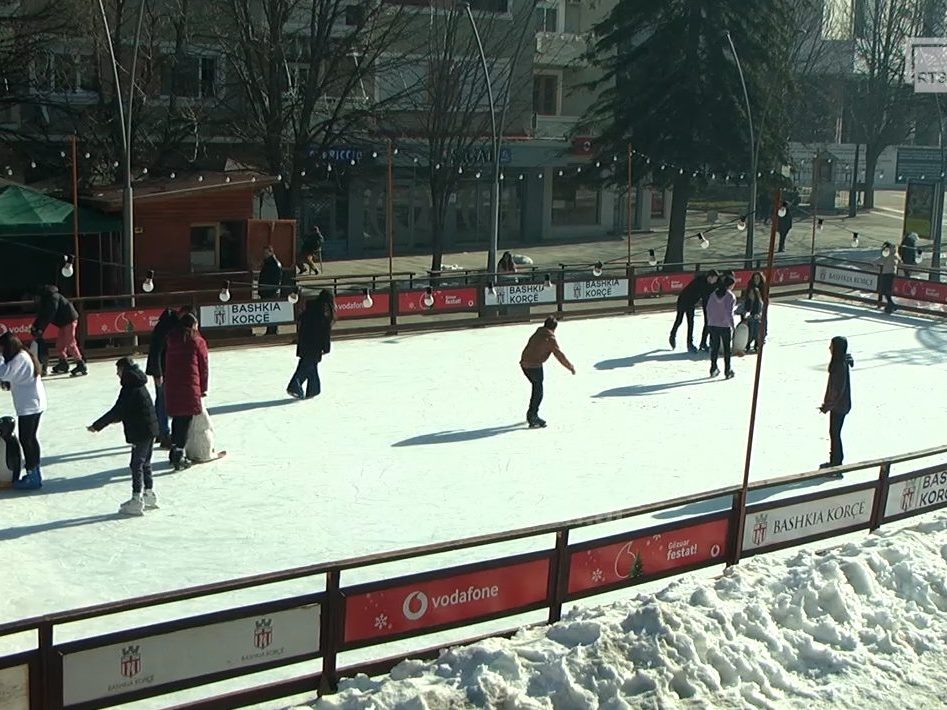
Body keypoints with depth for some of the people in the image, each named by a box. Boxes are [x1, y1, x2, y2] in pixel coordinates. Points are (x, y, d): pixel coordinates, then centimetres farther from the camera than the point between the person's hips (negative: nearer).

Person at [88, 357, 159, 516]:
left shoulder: (130, 389, -18)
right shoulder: (139, 385, 12)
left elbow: (117, 411, -20)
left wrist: (97, 426, -17)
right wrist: (118, 418, 34)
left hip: (140, 432, -10)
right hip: (150, 430, 10)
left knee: (136, 464, -4)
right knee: (145, 463, 18)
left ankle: (136, 501, -2)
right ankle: (150, 495, 26)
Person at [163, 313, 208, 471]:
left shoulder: (172, 339, 10)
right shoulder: (197, 341, -2)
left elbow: (167, 363, 14)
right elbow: (203, 366, 0)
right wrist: (203, 388, 8)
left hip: (171, 385, 4)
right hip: (190, 386, -4)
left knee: (177, 418, 16)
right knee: (186, 419, 0)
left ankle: (174, 451, 23)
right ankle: (179, 454, -6)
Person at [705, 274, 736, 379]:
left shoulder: (713, 294, 3)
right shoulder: (730, 296, -12)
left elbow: (708, 308, 4)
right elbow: (729, 312, -15)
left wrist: (709, 322, 13)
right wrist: (732, 325, -7)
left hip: (713, 325, 4)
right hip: (725, 326, -4)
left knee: (715, 347, 15)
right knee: (727, 348, 7)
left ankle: (713, 369, 19)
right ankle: (727, 371, 11)